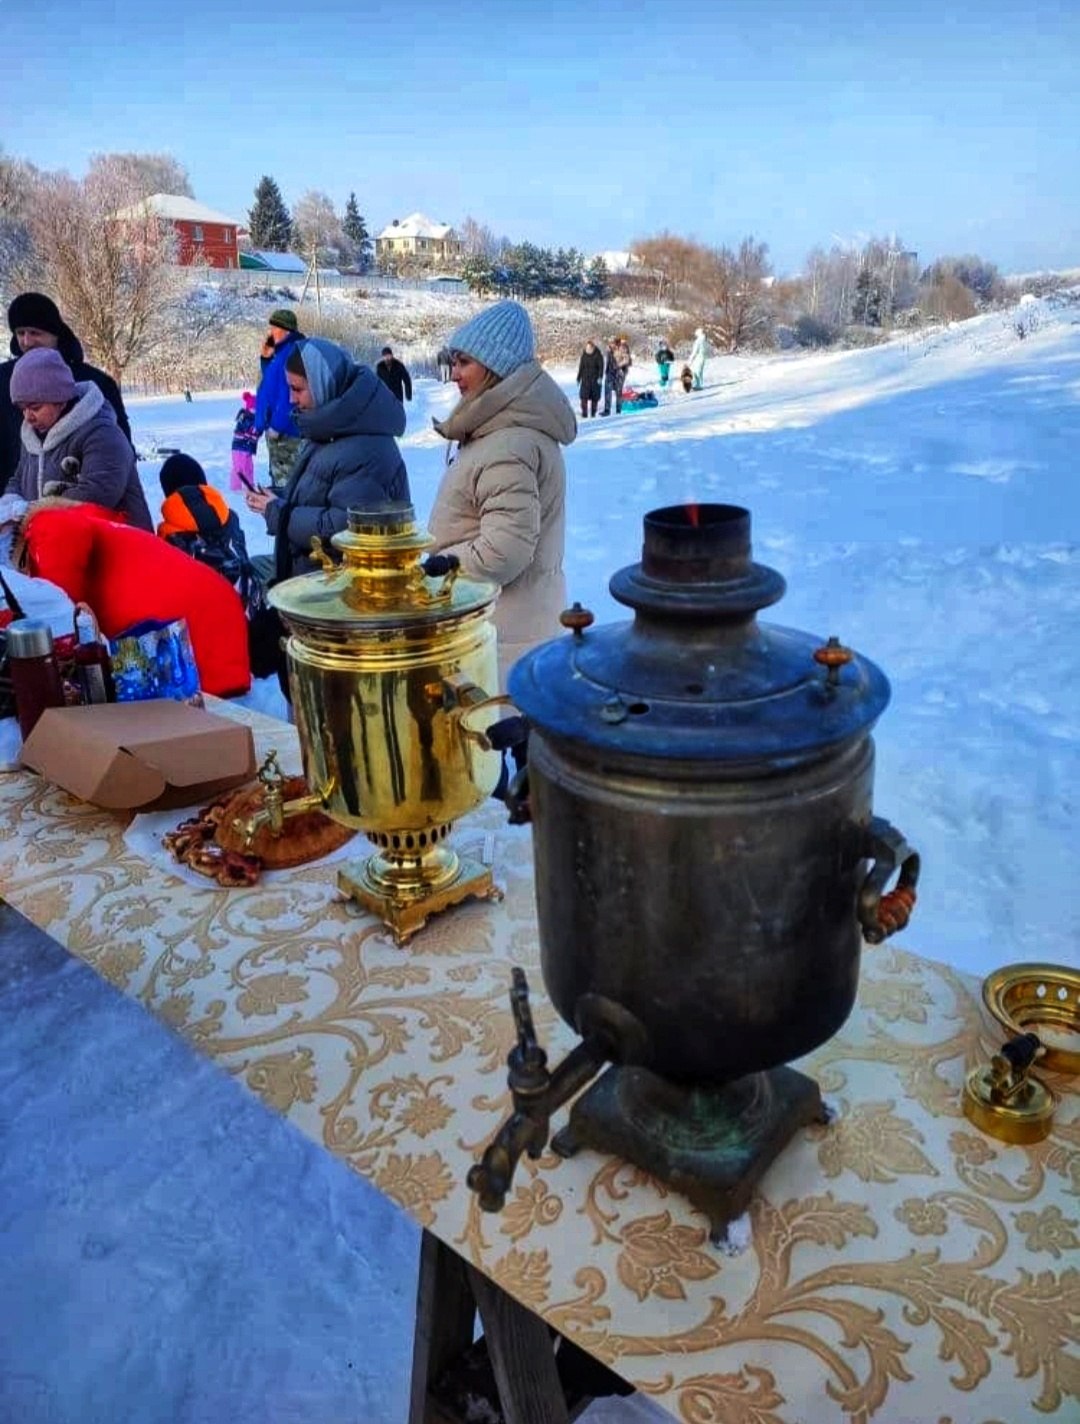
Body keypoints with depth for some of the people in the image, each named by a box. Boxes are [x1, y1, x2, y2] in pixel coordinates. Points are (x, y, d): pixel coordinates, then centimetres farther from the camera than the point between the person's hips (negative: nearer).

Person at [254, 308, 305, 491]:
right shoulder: (282, 351, 18)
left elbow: (288, 393, -22)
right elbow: (271, 384, 26)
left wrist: (277, 425, -22)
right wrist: (265, 358, 12)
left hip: (285, 431, -11)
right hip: (277, 428, 11)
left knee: (285, 481, -9)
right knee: (279, 477, 17)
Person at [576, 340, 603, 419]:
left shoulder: (598, 356, -5)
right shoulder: (584, 355, 6)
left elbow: (601, 367, -7)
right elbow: (581, 367, 12)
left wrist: (600, 377, -18)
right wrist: (578, 378, 14)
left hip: (595, 379, -2)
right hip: (585, 379, 2)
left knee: (595, 396, 2)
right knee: (584, 395, -9)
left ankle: (593, 412, 14)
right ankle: (584, 412, -8)